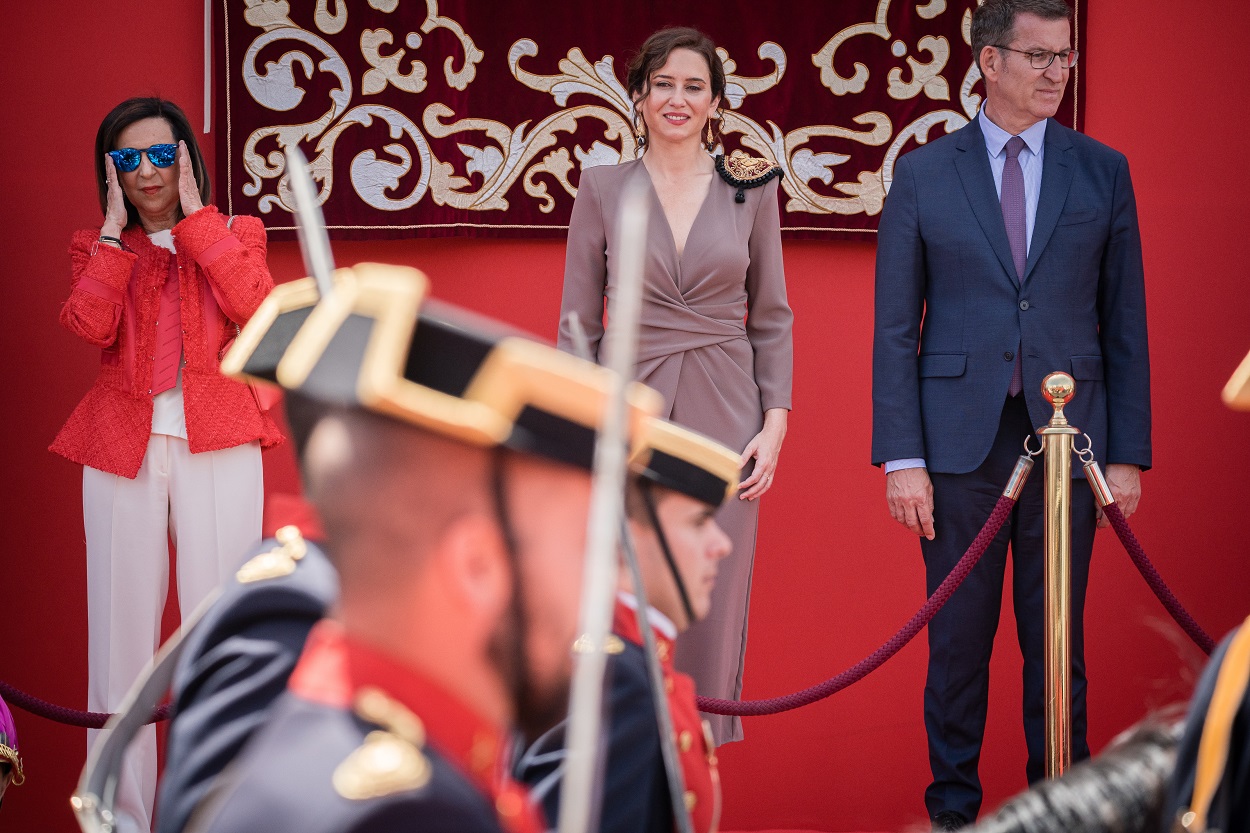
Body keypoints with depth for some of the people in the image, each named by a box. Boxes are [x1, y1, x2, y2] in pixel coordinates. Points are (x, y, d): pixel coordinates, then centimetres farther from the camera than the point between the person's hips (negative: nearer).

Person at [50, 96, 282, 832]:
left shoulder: (234, 234, 11)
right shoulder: (97, 249, 13)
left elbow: (256, 308, -12)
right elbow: (90, 327, -8)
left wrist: (195, 217, -7)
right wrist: (116, 230, -5)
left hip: (216, 447, -1)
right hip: (123, 450, 1)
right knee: (123, 632, 0)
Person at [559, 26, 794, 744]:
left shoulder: (752, 187, 4)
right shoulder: (604, 187, 3)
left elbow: (772, 316, 8)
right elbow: (578, 322, 5)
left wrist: (775, 422, -2)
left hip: (723, 415, 0)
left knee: (711, 608, 2)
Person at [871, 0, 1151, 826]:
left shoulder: (1102, 171, 6)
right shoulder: (923, 175, 2)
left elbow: (1125, 322, 6)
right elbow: (895, 329, 2)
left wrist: (1128, 452, 1)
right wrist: (901, 458, -6)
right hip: (961, 440, -1)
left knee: (1057, 636, 6)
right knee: (958, 635, 5)